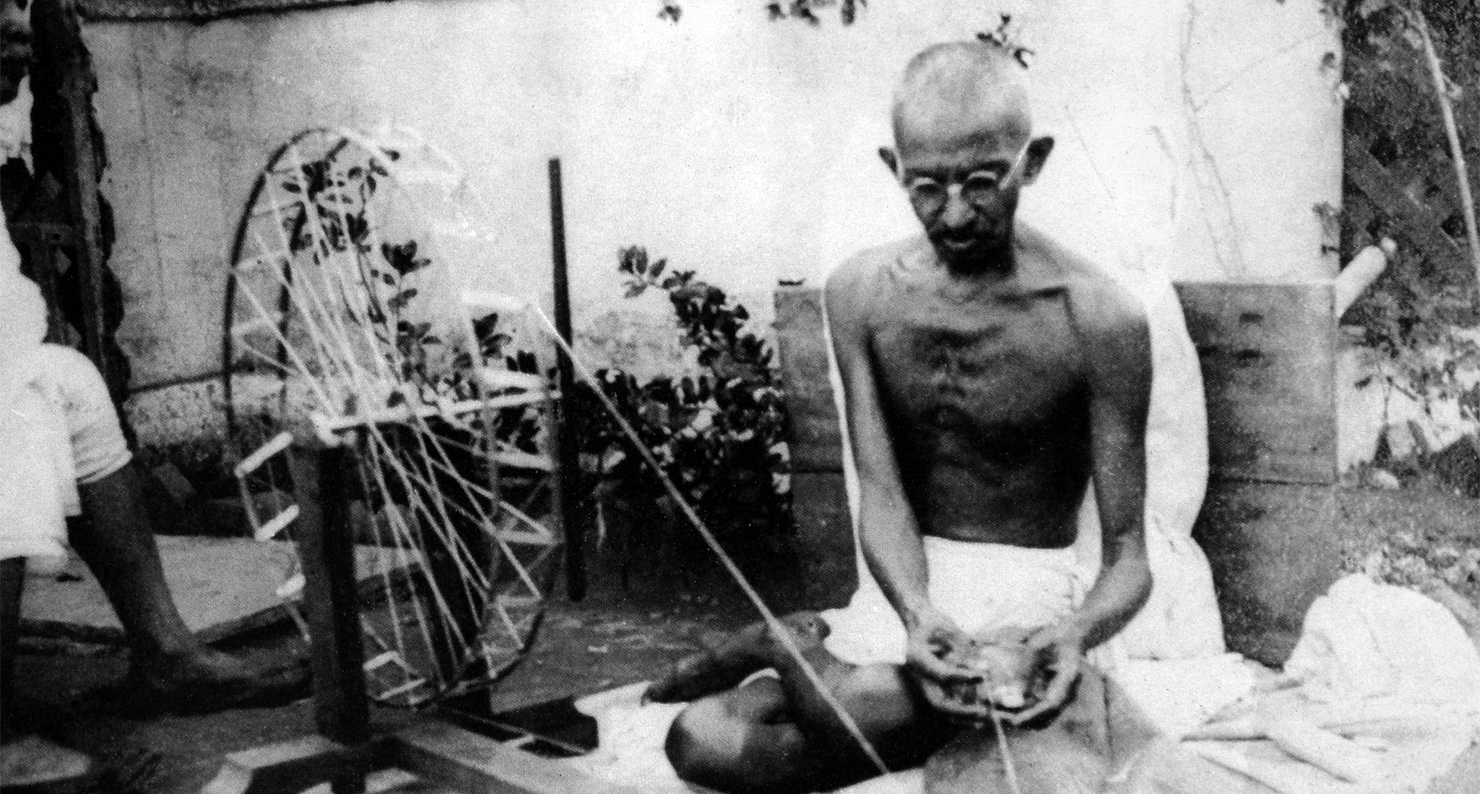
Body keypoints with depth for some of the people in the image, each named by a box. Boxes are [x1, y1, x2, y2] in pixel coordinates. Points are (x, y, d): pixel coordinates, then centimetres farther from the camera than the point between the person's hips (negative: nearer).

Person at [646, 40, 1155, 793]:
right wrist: (916, 613, -30)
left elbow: (1127, 556, -12)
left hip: (1026, 588, -2)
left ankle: (793, 642, 5)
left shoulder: (1100, 319, -15)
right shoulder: (860, 293, -5)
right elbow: (880, 491, -10)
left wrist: (1078, 633, -34)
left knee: (868, 711, -29)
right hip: (904, 580, 2)